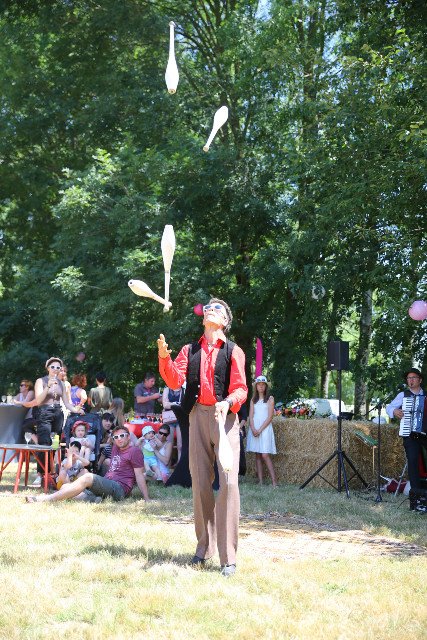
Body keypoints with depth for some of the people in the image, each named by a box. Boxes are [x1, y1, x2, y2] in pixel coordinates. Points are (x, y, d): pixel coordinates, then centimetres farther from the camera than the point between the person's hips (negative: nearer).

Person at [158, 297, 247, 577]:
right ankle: (204, 548, 17)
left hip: (224, 417, -4)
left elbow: (241, 388, -2)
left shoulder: (233, 351, 5)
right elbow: (175, 381, 4)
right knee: (200, 483, 6)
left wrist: (228, 402, -22)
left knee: (229, 482, -14)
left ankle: (228, 556, -13)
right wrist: (164, 357, -13)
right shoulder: (190, 351, 16)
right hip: (198, 416, 4)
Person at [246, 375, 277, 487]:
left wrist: (260, 430, -13)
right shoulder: (253, 400, 14)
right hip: (254, 429, 5)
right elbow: (251, 416, 7)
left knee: (265, 455, -14)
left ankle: (274, 482, -15)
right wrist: (253, 429, -11)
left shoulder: (270, 398, 1)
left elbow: (270, 417, -5)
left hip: (265, 429, -5)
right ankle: (260, 482, 2)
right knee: (257, 455, 2)